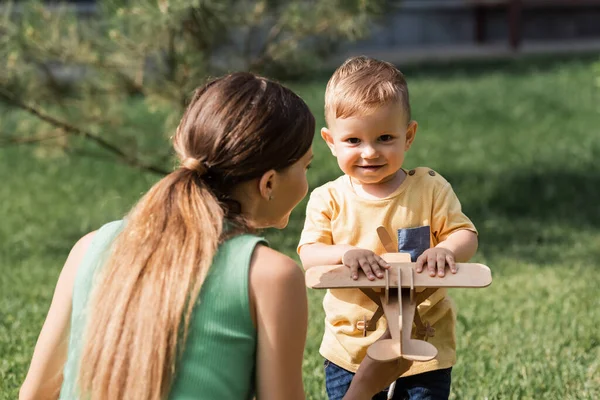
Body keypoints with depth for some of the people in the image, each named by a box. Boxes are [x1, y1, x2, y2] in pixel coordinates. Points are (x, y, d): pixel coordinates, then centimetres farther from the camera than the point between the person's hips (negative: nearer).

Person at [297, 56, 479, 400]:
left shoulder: (430, 189, -3)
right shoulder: (329, 200, -3)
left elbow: (465, 235, -4)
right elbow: (308, 255, -10)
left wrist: (445, 250, -28)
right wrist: (344, 253, -31)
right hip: (351, 351, 1)